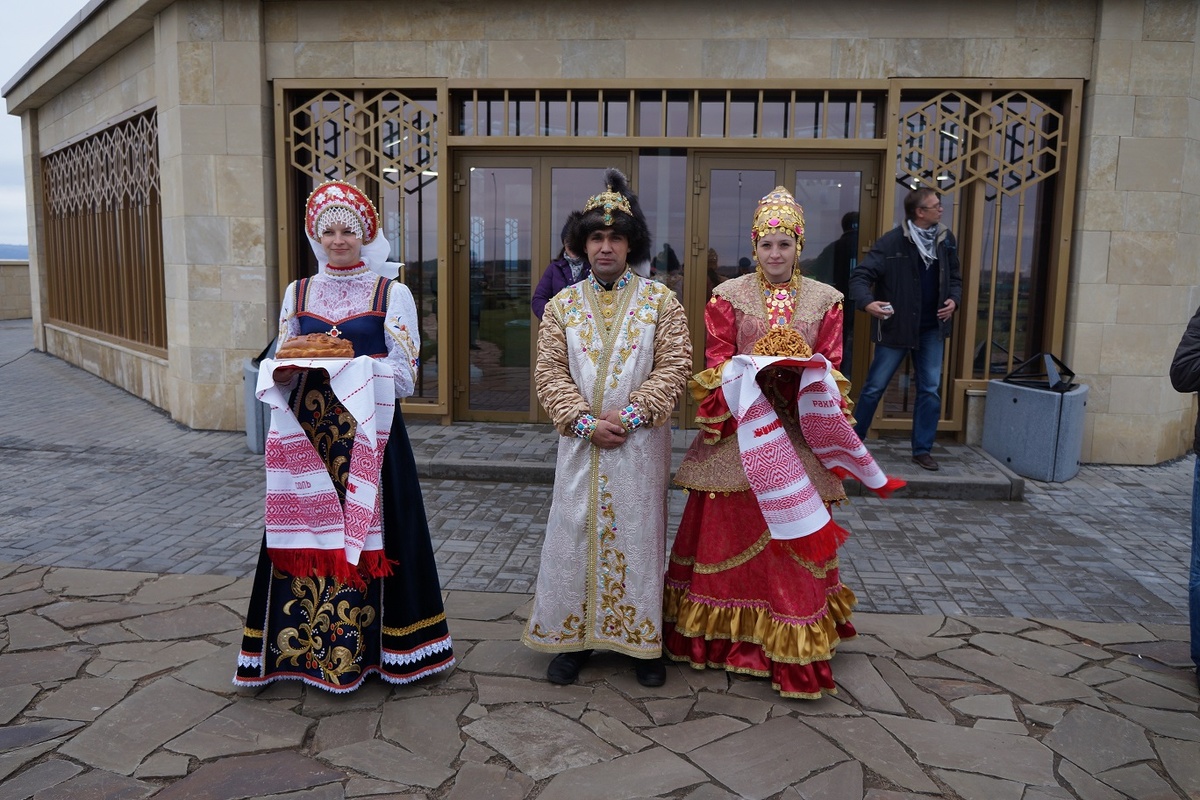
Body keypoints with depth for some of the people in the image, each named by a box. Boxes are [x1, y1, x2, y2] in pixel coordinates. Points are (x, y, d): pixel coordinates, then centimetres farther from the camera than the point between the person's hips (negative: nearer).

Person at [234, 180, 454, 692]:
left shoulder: (392, 294, -1)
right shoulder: (298, 293, 10)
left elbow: (403, 377, -6)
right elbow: (278, 372, 12)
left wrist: (347, 362, -19)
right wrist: (286, 370, -11)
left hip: (369, 436, -3)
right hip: (309, 435, 3)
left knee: (365, 533, 1)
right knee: (309, 534, 5)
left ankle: (364, 646, 18)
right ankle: (306, 646, 21)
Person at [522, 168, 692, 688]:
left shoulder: (659, 301, 1)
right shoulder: (563, 304, 6)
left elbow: (673, 367, -5)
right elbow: (549, 372, 0)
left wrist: (630, 416, -15)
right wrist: (586, 421, -12)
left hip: (640, 443, -1)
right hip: (581, 443, 2)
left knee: (637, 534, 5)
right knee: (575, 532, 5)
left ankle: (643, 642, 19)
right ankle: (571, 637, 20)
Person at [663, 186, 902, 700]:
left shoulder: (824, 299, 8)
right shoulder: (728, 295, 3)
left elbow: (830, 368, 7)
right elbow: (718, 363, 0)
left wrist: (806, 375, -11)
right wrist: (755, 373, -15)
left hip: (797, 435, 1)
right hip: (740, 431, -1)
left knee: (793, 543, 5)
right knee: (730, 530, 5)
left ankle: (793, 647, 16)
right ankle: (723, 633, 20)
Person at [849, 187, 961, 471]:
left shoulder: (946, 239, 4)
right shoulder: (891, 242, -13)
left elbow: (955, 277, 16)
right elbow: (861, 275, -15)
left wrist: (954, 300, -3)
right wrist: (867, 302, -33)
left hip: (931, 329, 5)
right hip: (895, 327, -5)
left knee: (931, 390, 5)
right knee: (874, 387, 3)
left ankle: (922, 449, 17)